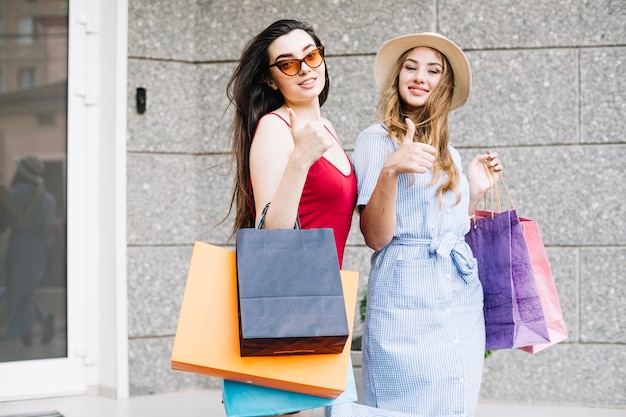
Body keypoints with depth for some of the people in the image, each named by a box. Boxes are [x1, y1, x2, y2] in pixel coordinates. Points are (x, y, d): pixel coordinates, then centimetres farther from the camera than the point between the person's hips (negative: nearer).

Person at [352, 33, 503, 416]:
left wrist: (477, 190, 9)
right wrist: (390, 171, -25)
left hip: (463, 304, 6)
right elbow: (376, 238, -12)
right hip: (407, 303, -6)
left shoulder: (449, 155, 15)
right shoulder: (376, 140, -3)